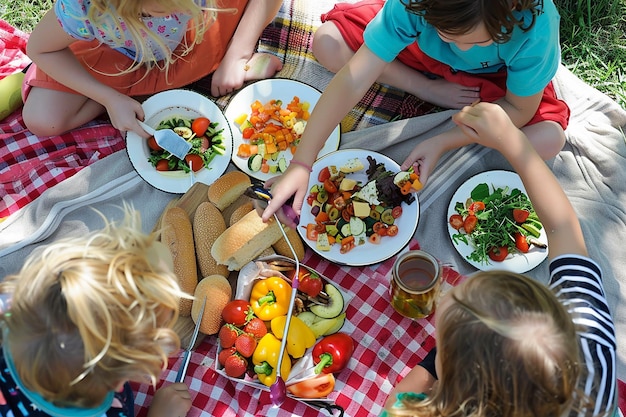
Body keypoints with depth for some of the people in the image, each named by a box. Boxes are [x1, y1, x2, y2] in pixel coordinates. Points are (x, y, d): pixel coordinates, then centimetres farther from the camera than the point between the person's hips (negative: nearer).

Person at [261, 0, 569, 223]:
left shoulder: (535, 26, -39)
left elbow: (519, 110, -24)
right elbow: (353, 79, -38)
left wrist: (441, 143, -34)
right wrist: (301, 164, -43)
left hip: (495, 77, -1)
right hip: (421, 51, 2)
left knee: (548, 141, -28)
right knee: (327, 43, -20)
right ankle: (429, 88, -8)